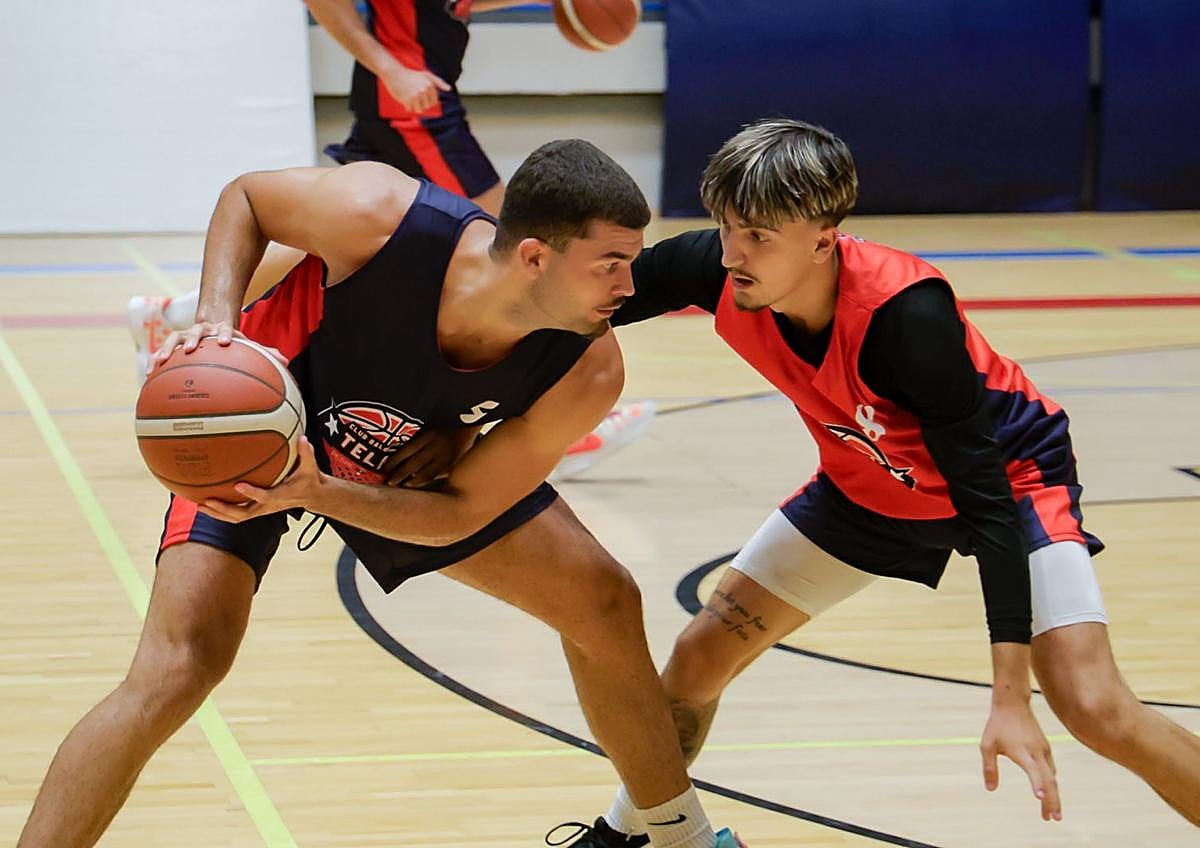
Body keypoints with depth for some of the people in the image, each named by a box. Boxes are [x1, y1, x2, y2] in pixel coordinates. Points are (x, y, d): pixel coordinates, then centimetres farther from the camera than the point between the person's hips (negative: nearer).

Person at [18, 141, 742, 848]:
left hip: (408, 471, 4)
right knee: (177, 673, -23)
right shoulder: (377, 214, -37)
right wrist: (218, 321, -31)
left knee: (605, 605, 4)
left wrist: (316, 493, -35)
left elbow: (459, 512, -19)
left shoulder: (587, 375, -29)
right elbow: (245, 199, -14)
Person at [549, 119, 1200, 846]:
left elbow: (987, 501, -36)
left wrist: (1011, 699, -39)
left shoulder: (908, 314, -39)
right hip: (866, 485, 6)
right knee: (700, 656, 6)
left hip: (1010, 471, -5)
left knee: (1096, 711, -22)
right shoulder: (715, 268, -26)